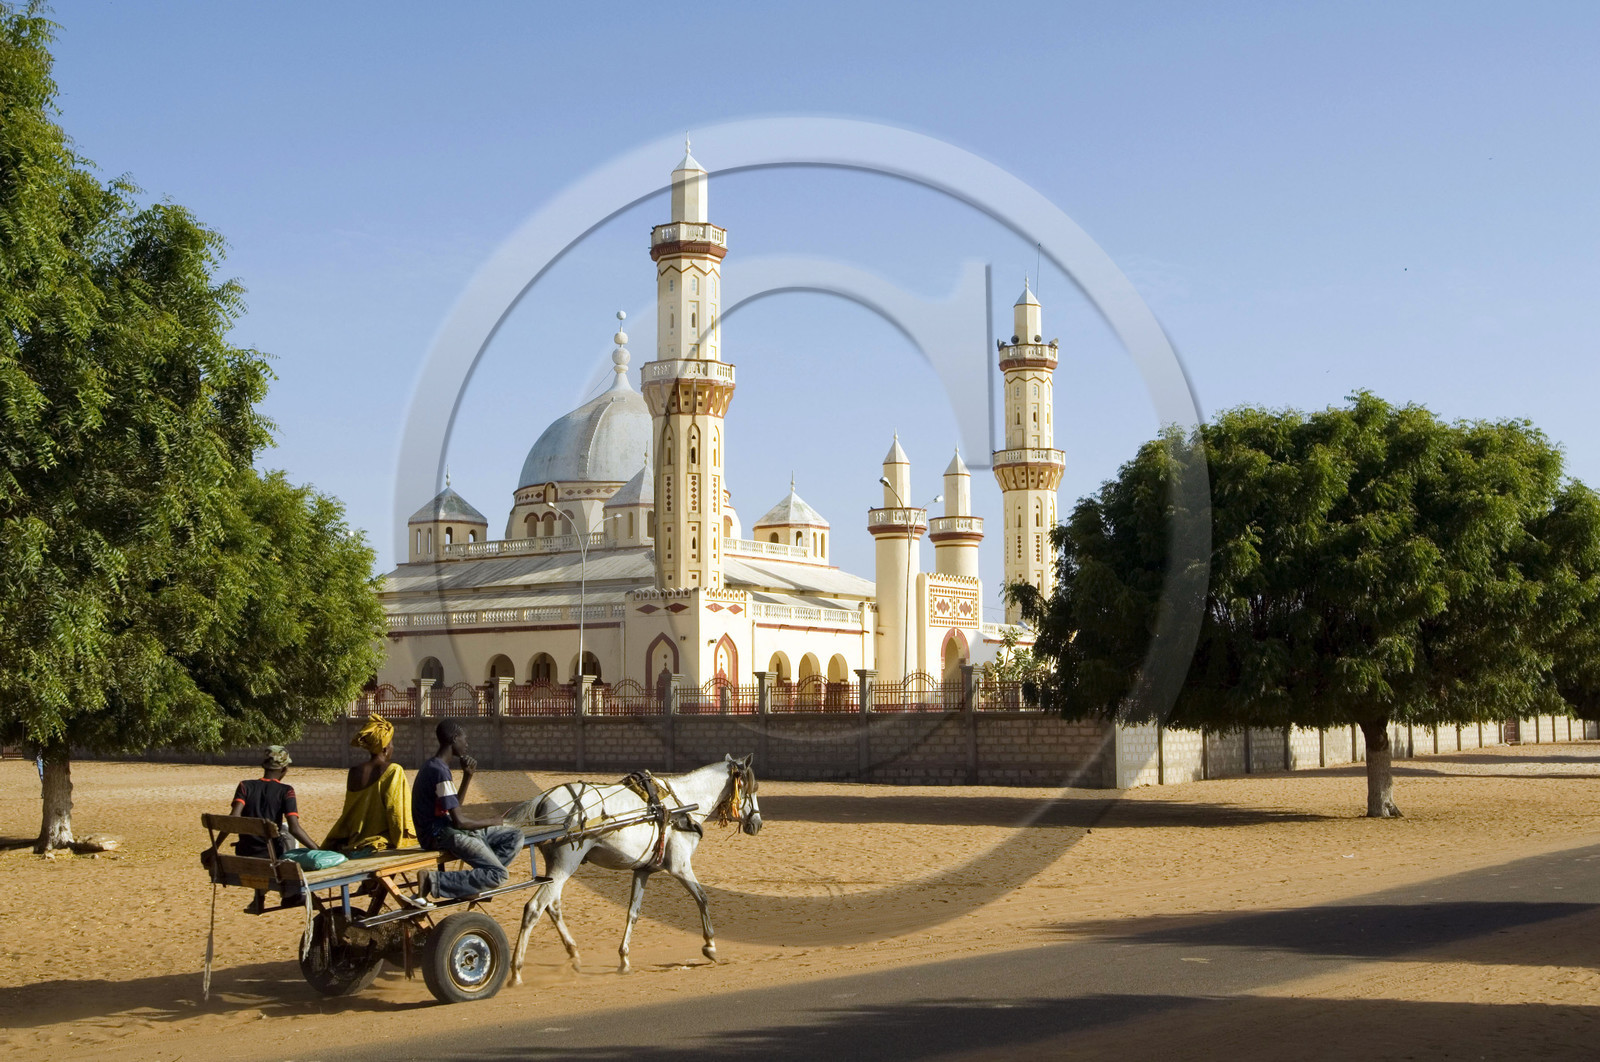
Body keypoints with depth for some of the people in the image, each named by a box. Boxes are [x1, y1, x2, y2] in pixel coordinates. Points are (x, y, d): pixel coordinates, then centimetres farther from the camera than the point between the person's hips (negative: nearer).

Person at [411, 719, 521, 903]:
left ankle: (479, 879, -1)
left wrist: (467, 776, 12)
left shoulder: (433, 767, 14)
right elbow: (459, 821, -19)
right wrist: (491, 822, -3)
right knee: (500, 874, -22)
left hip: (446, 829, 10)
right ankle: (435, 881, -19)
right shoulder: (440, 771, -18)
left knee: (515, 836, 9)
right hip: (440, 834, -10)